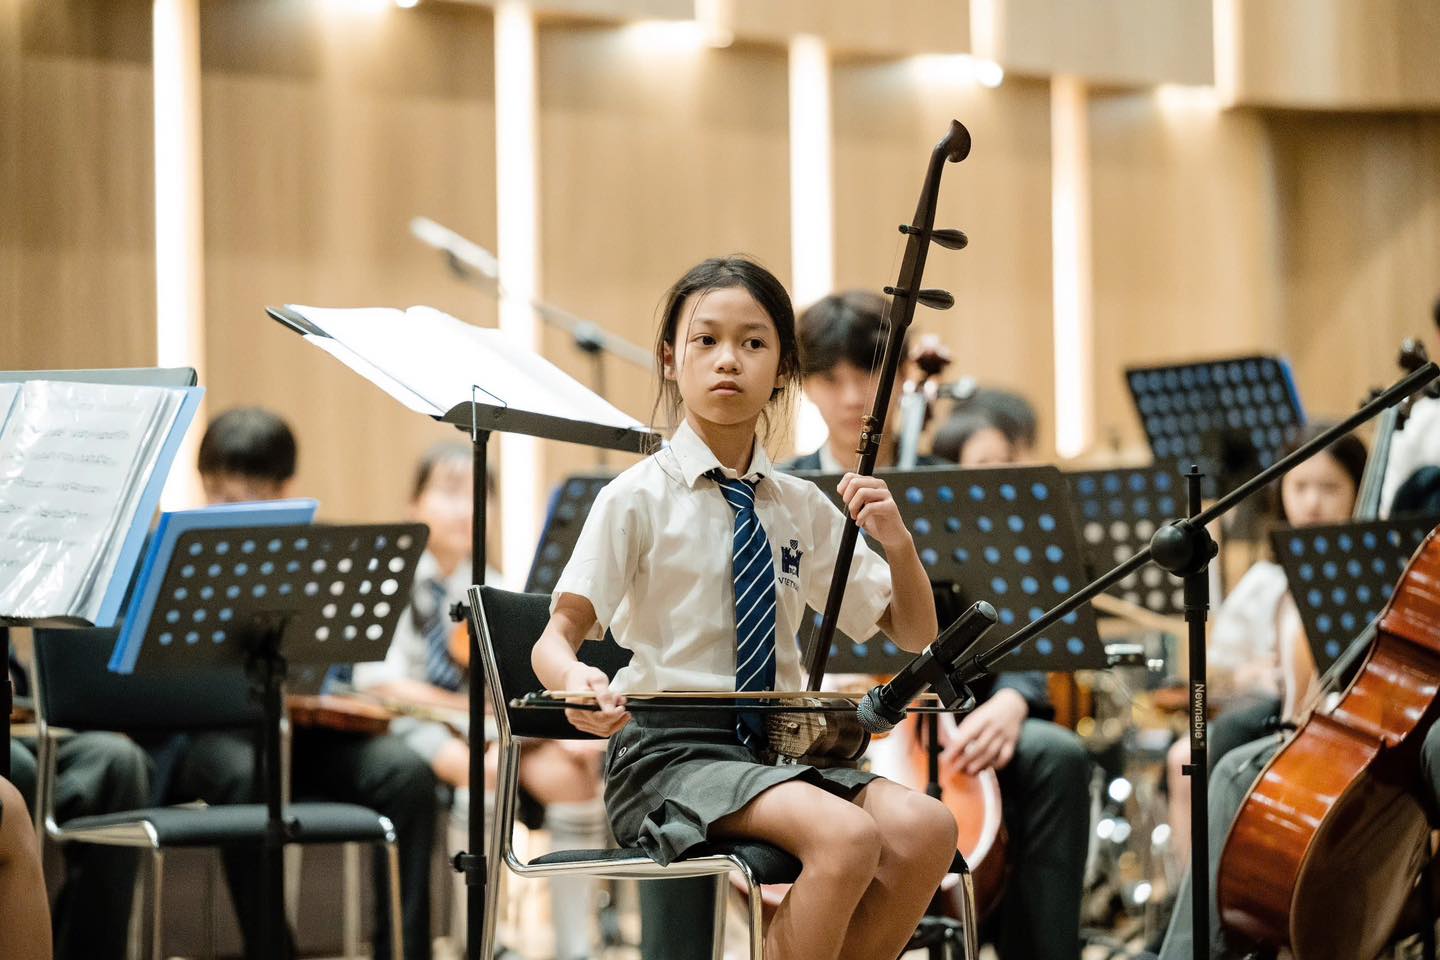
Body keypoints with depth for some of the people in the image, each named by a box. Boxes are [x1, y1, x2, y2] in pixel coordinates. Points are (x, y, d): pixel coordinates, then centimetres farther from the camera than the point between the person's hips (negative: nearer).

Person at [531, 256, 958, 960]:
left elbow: (914, 636, 17)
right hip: (670, 749, -5)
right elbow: (557, 635, -7)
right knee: (846, 837, -31)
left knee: (924, 829, -22)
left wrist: (897, 542, -3)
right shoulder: (638, 499, -2)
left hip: (781, 744, 5)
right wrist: (576, 680, -31)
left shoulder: (802, 507, 11)